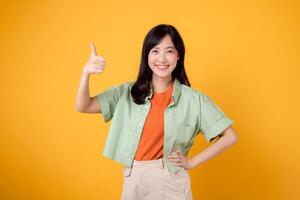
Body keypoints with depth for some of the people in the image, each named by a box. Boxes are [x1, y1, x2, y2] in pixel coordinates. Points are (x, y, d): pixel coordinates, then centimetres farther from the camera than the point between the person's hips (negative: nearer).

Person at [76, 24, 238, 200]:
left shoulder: (193, 99, -8)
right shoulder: (127, 92, -1)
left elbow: (230, 137, -5)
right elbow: (83, 106, -7)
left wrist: (192, 162, -5)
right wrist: (86, 73, -23)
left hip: (171, 182, -2)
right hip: (133, 180, 3)